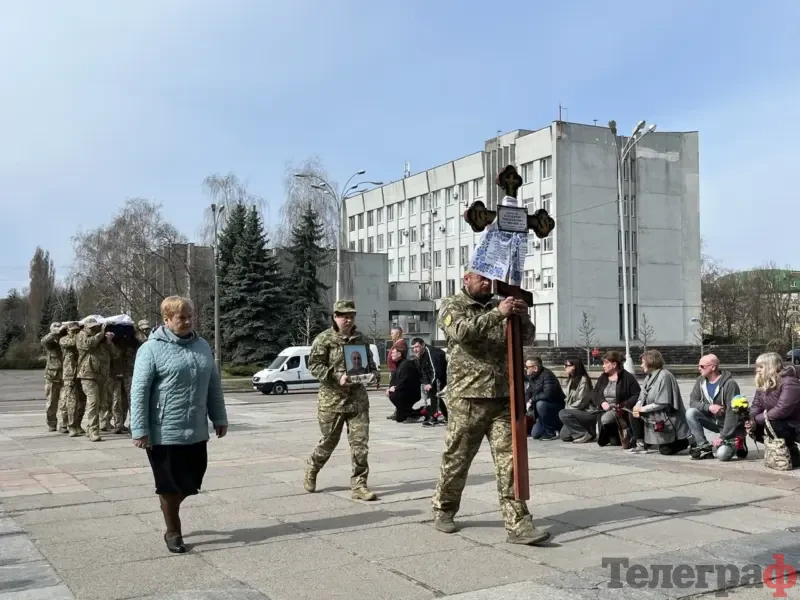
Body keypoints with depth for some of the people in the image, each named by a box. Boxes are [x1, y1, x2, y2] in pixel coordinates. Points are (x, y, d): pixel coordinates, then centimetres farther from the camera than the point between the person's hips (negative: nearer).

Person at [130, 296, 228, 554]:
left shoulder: (202, 346, 9)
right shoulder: (152, 349, -9)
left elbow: (214, 385, 15)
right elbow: (139, 391, -11)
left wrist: (219, 418, 14)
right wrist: (139, 429, -15)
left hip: (196, 431, 5)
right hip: (165, 432, -5)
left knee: (191, 482, 12)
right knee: (170, 485, 6)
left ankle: (168, 509, 39)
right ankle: (173, 532, 23)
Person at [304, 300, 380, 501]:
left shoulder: (360, 338, 10)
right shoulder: (324, 339, -5)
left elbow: (369, 361, 21)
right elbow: (314, 365, -10)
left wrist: (374, 374, 0)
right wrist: (337, 377, -20)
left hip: (358, 397, 4)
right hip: (332, 399, -4)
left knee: (360, 442, -3)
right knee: (329, 441, 10)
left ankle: (359, 485, 5)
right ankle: (311, 469, 37)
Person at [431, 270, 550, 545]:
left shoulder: (499, 306, 15)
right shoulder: (451, 305, 2)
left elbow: (526, 339, 11)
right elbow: (461, 331, -19)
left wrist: (523, 318, -10)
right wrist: (498, 314, -26)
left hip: (503, 397, 4)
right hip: (467, 397, -3)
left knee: (509, 460, -2)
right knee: (457, 459, 8)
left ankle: (518, 524, -2)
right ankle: (443, 510, 29)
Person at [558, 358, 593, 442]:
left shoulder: (583, 380, -14)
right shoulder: (571, 380, 13)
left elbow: (582, 402, -19)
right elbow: (568, 400, 14)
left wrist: (567, 409, -14)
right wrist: (566, 408, -4)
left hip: (586, 412, -8)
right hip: (575, 412, 8)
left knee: (563, 414, -30)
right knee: (563, 435, -3)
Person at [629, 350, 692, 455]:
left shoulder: (664, 376, -21)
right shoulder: (649, 376, 7)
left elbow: (662, 403, -24)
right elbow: (643, 397, 7)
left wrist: (643, 409, -19)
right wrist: (637, 406, -16)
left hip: (668, 418, -9)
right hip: (655, 417, 9)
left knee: (665, 450, -7)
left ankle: (685, 442, 18)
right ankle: (641, 445, 0)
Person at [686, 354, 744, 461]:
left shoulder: (730, 384, -21)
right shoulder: (700, 381, -2)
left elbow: (732, 412, -23)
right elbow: (692, 402, -5)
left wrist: (723, 437, -26)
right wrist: (709, 407, -25)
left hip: (730, 425, -5)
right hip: (712, 420, 5)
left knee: (722, 454, -24)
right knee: (690, 413, -22)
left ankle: (738, 444, 11)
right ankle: (705, 447, -10)